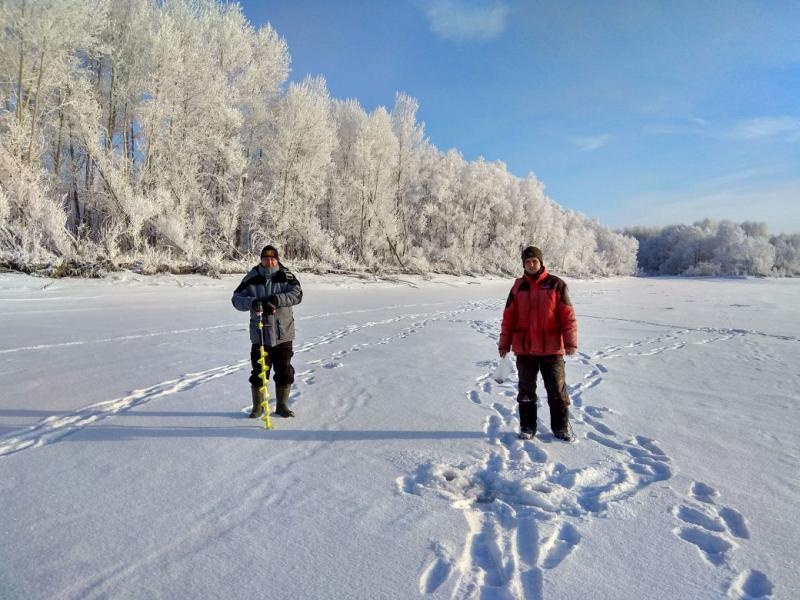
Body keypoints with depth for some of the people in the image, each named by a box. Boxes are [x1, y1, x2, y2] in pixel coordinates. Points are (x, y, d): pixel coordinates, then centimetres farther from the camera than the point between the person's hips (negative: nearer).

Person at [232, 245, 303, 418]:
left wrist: (276, 299, -31)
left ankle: (282, 406, 24)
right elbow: (236, 299, -3)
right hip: (260, 334, 0)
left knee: (285, 372, 8)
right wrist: (252, 302, -25)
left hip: (283, 334, 0)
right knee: (258, 372, 6)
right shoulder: (252, 278, 0)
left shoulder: (286, 276, -2)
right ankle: (258, 406, 24)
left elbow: (297, 294, -17)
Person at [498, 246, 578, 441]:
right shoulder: (518, 287, 5)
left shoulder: (556, 285, -3)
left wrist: (570, 342, -12)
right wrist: (504, 343, 5)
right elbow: (508, 317, 6)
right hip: (524, 349, 2)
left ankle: (561, 426, 24)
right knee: (526, 390, 11)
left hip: (551, 348, -2)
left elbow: (568, 315, -5)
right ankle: (527, 426, 25)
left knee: (557, 390, 8)